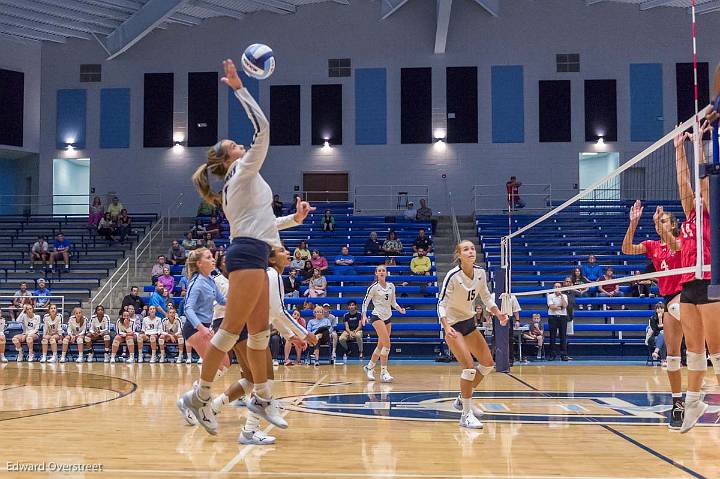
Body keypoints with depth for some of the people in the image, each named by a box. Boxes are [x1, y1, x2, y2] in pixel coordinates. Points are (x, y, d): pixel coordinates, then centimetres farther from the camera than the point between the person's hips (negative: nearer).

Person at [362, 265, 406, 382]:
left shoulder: (391, 286, 8)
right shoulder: (373, 287, -7)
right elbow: (365, 302, -4)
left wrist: (400, 309, -2)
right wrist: (364, 315, -17)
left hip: (388, 317, 6)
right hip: (377, 316, -6)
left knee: (381, 345, 10)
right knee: (387, 343, -19)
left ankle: (369, 367, 28)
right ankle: (383, 372, -15)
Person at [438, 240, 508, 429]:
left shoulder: (481, 273, -4)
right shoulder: (453, 276, -23)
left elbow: (486, 298, 11)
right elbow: (441, 304, -24)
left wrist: (498, 314, -3)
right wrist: (446, 327, -38)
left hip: (469, 322, 8)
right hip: (453, 325, -8)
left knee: (488, 363, 10)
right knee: (469, 366, -18)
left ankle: (463, 399, 26)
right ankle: (466, 415, -9)